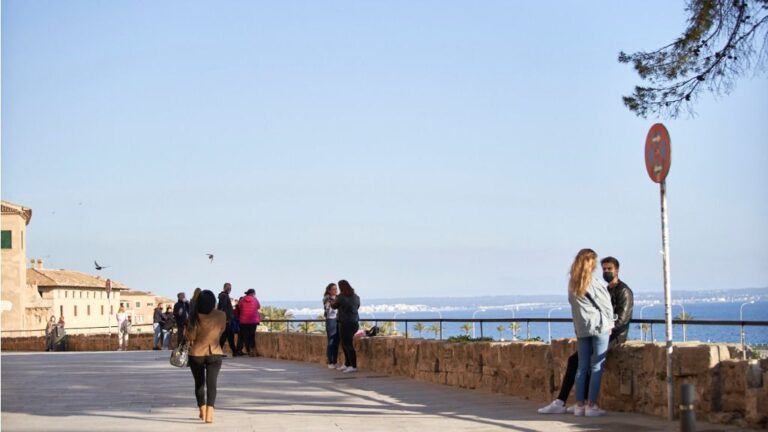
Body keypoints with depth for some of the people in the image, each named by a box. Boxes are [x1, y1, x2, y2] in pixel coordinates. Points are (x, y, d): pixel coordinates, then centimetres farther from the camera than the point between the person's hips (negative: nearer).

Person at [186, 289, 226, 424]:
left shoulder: (195, 316, -12)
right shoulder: (221, 315, -6)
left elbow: (190, 336, -9)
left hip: (196, 353, 0)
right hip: (214, 353, 0)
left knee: (199, 383, 17)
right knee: (211, 383, -5)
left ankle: (202, 412, 29)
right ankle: (209, 413, -23)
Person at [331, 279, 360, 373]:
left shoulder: (341, 297, -13)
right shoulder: (355, 296, 7)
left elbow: (334, 306, 3)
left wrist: (332, 302, 25)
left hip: (345, 323, -8)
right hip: (354, 322, 8)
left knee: (348, 344, -4)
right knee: (345, 344, 19)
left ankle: (353, 366, -5)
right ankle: (347, 364, 24)